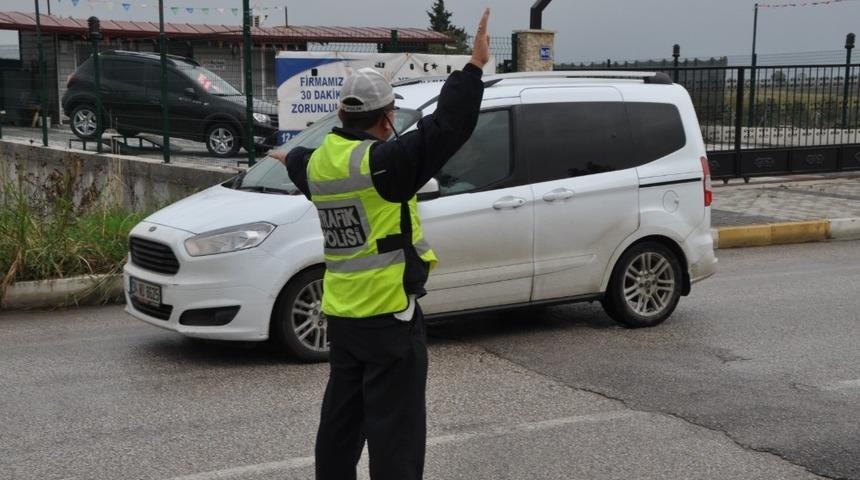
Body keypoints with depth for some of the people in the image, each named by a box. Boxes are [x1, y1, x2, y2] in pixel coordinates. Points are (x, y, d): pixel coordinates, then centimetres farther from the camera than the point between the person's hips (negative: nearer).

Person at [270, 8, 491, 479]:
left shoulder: (319, 162, 6)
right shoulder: (382, 161, -19)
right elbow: (445, 127, -26)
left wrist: (292, 158, 55)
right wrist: (474, 66, -19)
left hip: (341, 315, 8)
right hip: (388, 316, -8)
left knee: (341, 418, 20)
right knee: (394, 427, -2)